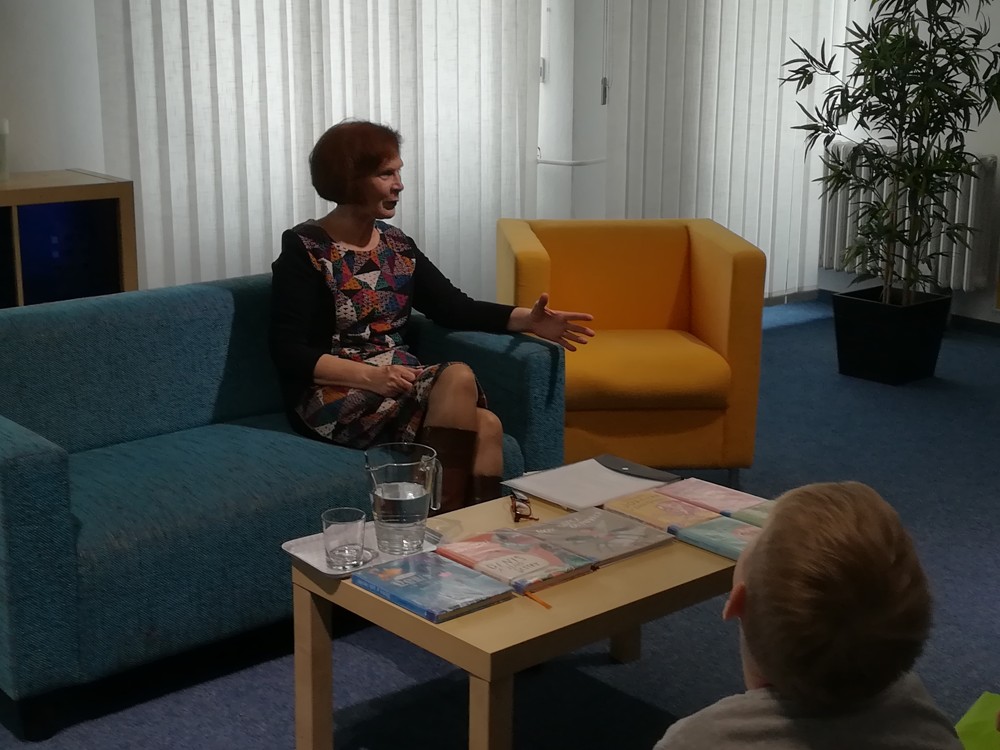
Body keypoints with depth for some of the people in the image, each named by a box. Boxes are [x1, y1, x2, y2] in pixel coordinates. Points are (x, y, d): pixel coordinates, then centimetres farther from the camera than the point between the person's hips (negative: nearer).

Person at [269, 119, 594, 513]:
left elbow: (455, 307, 6)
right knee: (458, 377, -28)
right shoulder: (304, 250, -6)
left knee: (486, 425, -24)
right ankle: (446, 520, -24)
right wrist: (370, 376, -25)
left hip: (398, 386, 6)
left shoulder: (397, 246, 13)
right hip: (334, 398, -6)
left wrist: (529, 319, -9)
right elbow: (287, 352, -13)